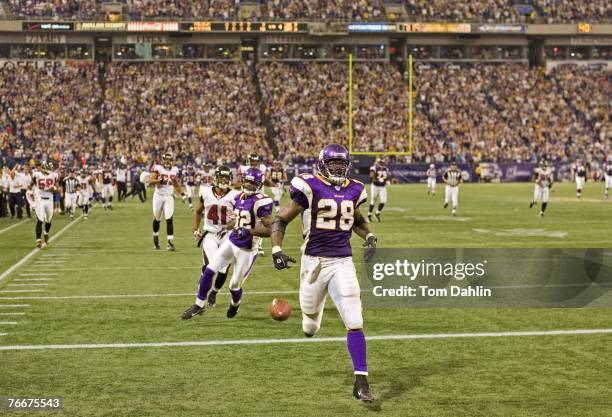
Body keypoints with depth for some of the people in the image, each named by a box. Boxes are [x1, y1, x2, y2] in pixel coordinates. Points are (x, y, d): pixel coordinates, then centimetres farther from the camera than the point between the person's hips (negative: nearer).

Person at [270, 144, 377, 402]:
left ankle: (361, 381, -8)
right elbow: (281, 220, -1)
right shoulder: (310, 188, -7)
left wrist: (369, 237, 10)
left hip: (343, 262, 2)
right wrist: (276, 250, -13)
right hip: (314, 261, -2)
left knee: (354, 323, -10)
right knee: (311, 325, 15)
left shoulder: (353, 191, 8)